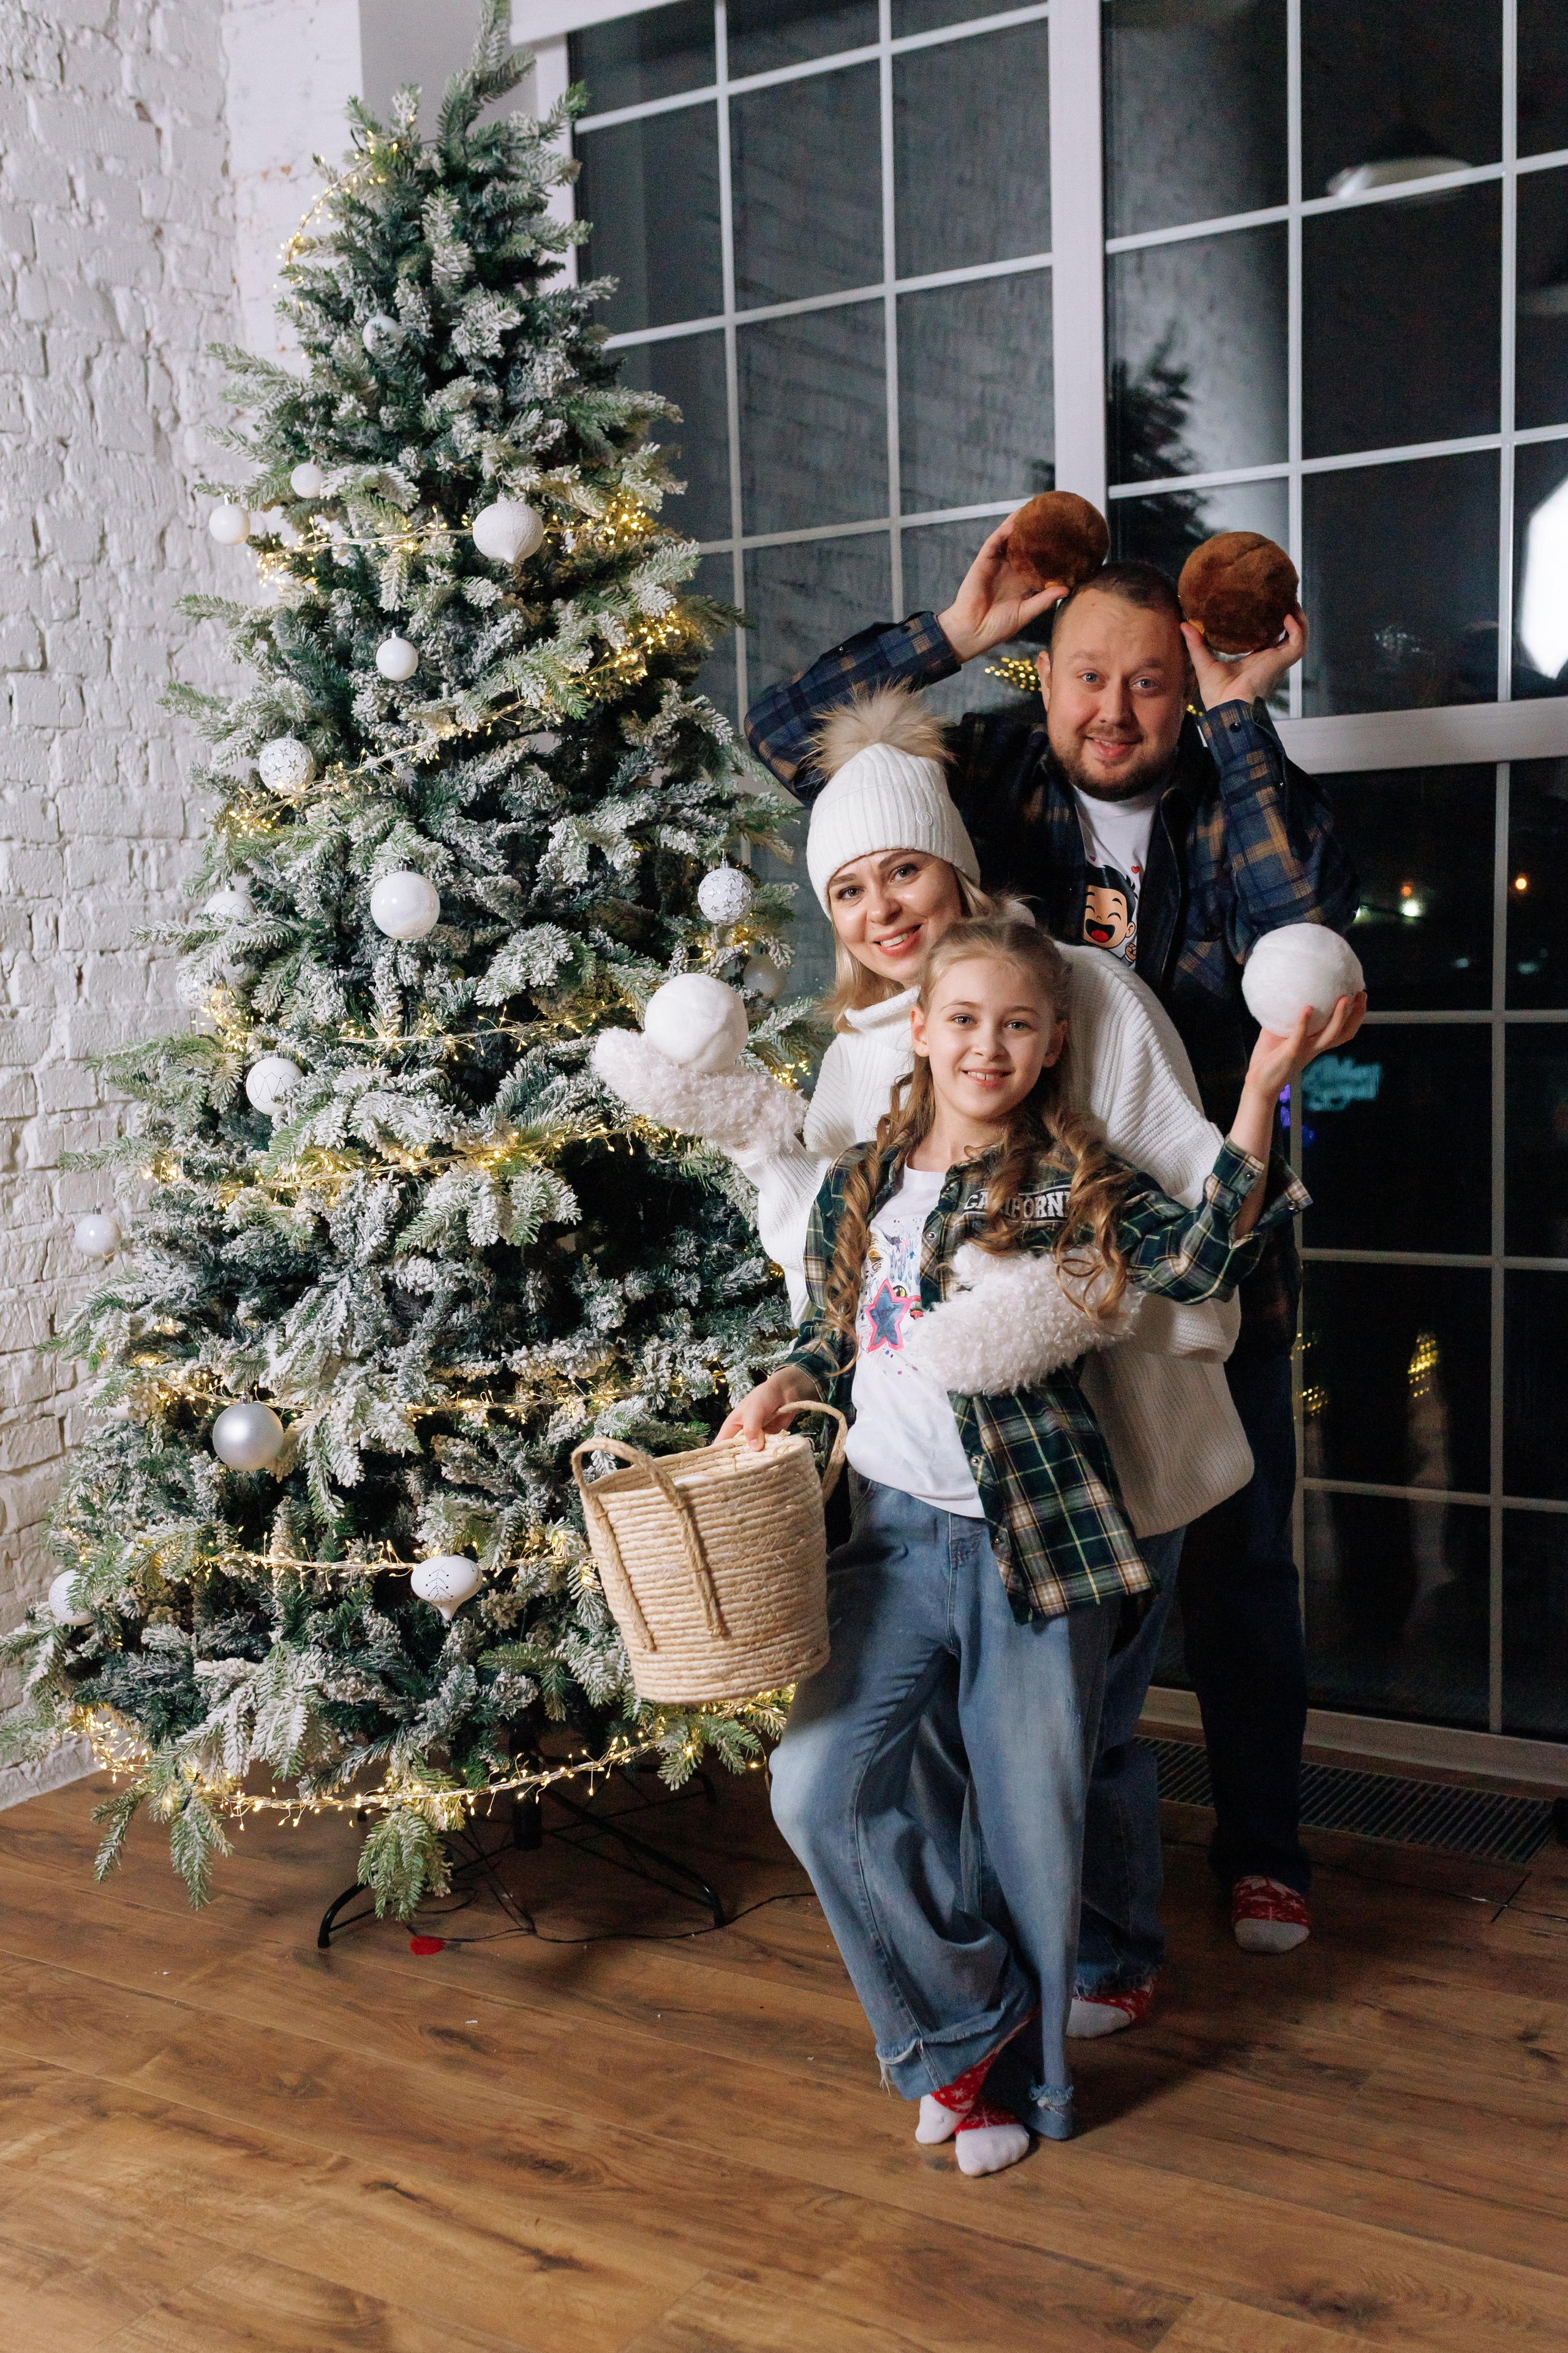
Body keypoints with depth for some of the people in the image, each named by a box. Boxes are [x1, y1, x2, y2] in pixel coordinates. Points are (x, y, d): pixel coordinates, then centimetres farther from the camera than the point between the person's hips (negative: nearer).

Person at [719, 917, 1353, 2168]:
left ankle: (1025, 2076, 30)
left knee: (1031, 1819, 6)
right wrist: (782, 1386, 3)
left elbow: (1200, 1261, -20)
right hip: (895, 1535, 4)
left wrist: (1260, 1095, -27)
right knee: (818, 1786, -6)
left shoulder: (1069, 1184, -4)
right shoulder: (853, 1192, 9)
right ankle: (969, 2019, 17)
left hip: (1033, 1544, -3)